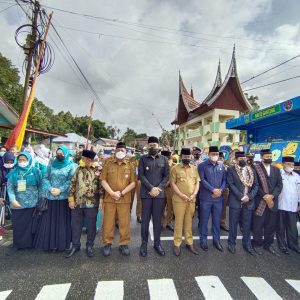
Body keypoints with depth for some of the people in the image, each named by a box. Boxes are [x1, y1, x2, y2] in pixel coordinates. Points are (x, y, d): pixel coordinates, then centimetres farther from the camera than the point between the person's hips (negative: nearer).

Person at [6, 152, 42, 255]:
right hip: (17, 204, 1)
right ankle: (16, 244, 26)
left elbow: (40, 186, 1)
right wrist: (13, 200, -15)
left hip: (32, 203, -1)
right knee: (17, 225, 9)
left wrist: (39, 200, -1)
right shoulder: (13, 172, 2)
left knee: (30, 224, 10)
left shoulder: (35, 171, -2)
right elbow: (10, 187, -2)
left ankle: (31, 243, 27)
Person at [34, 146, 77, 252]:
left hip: (63, 197, -3)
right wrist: (50, 189, -10)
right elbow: (45, 178, 5)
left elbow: (71, 181, -7)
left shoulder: (71, 166, 0)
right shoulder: (51, 164, 9)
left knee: (62, 220, 5)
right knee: (49, 220, 9)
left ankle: (61, 243, 18)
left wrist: (60, 190, -14)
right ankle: (49, 242, 24)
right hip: (51, 196, 3)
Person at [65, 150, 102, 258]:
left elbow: (101, 186, -1)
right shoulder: (78, 170, 4)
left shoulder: (97, 171, -3)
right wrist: (71, 199, -1)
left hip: (91, 203, -2)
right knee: (76, 224, 14)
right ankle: (75, 245, 33)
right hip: (77, 202, 3)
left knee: (91, 225, 10)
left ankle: (90, 245, 29)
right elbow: (72, 185, 5)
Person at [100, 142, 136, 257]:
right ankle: (107, 244, 25)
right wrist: (112, 193, -13)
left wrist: (121, 193, -12)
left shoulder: (130, 166, 3)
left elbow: (133, 183, -1)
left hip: (124, 199, 0)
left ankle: (124, 244, 23)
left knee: (124, 223, 7)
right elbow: (103, 181, -1)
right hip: (109, 198, 0)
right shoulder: (108, 164, 4)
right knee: (108, 222, 9)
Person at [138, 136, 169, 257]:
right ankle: (144, 243, 23)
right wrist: (151, 188, -13)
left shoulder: (164, 159, 7)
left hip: (159, 193, 1)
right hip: (146, 193, -1)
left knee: (157, 219, 10)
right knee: (145, 219, 7)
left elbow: (166, 176, 4)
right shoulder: (143, 159, 3)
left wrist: (158, 188, -9)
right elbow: (141, 175, -4)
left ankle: (157, 243, 25)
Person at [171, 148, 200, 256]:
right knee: (179, 222, 5)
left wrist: (194, 194, -6)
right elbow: (173, 184, -7)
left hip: (192, 200, 4)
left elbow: (197, 183, 8)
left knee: (189, 222, 15)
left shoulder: (194, 169, 8)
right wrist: (182, 195, -15)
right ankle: (177, 244, 18)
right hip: (179, 200, -3)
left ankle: (189, 243, 29)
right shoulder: (175, 168, -4)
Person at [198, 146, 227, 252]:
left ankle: (216, 239, 29)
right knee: (204, 220, 6)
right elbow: (202, 180, -11)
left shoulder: (221, 167, 11)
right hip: (206, 197, -4)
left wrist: (221, 190, -9)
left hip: (218, 198, 4)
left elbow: (224, 180, 7)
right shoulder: (202, 166, -3)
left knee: (217, 220, 14)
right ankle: (203, 240, 22)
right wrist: (213, 190, -16)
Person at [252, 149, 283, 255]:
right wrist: (265, 196, -13)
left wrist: (272, 196, -10)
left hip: (273, 201, 5)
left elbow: (279, 185, 4)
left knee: (271, 225, 12)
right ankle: (257, 244, 20)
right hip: (260, 201, -4)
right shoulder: (256, 168, -5)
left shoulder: (276, 170, 12)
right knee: (258, 225, 4)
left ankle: (268, 244, 28)